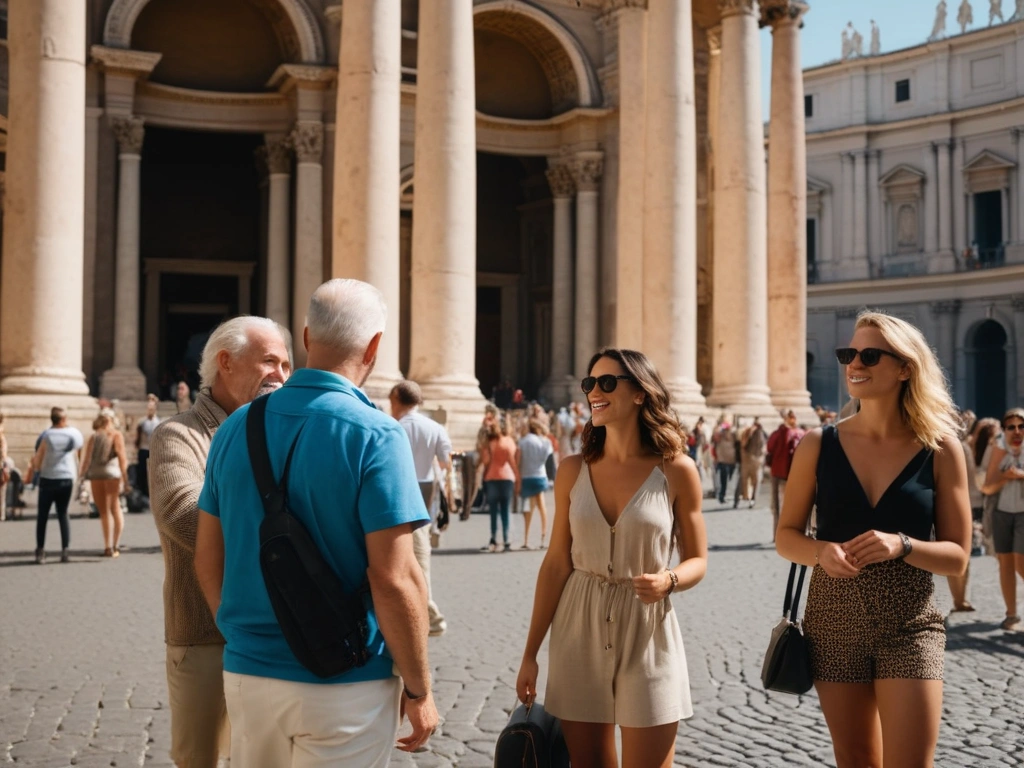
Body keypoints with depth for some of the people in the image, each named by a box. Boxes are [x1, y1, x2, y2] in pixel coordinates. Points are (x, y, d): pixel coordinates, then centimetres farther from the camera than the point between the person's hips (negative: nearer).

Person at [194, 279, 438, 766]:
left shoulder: (236, 428, 2)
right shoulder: (375, 435, -15)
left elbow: (208, 559, 7)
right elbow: (395, 579, -18)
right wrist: (418, 690, -8)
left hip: (246, 675, 5)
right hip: (345, 685, -5)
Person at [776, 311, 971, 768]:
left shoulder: (941, 450, -5)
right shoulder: (819, 445, -2)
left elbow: (957, 557, -3)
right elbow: (786, 536, 3)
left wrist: (902, 545, -22)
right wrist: (821, 552, -18)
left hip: (910, 627, -2)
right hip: (833, 623, 2)